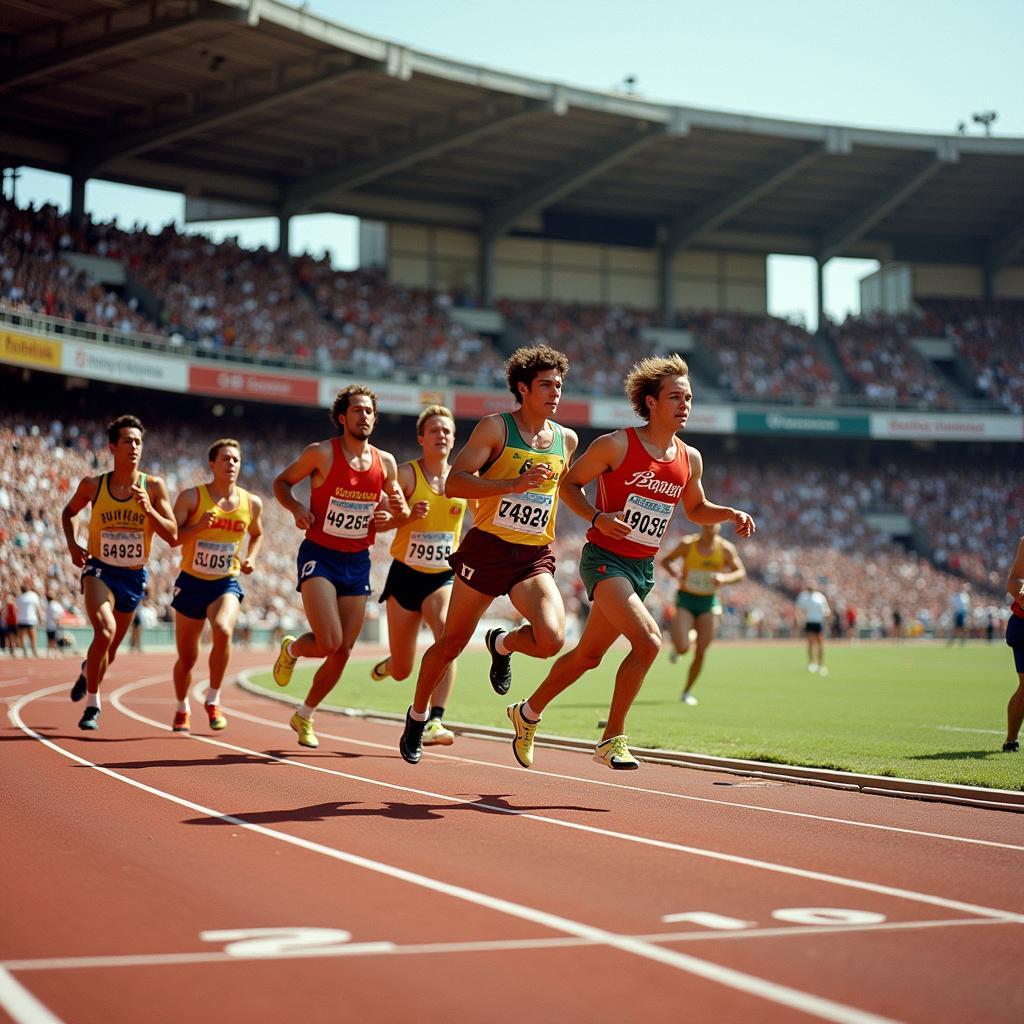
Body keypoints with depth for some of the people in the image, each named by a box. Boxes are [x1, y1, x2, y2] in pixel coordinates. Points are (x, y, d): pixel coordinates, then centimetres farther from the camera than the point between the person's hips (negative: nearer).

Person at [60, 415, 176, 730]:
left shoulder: (154, 487, -7)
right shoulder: (93, 485, -6)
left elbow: (173, 536, -10)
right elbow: (68, 512, 14)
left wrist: (149, 510, -24)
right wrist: (72, 544, -2)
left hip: (133, 576, 2)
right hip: (99, 570, -2)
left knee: (110, 649, 15)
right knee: (105, 631, -28)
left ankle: (88, 672, 53)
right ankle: (92, 705, -12)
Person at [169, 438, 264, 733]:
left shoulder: (252, 503, 1)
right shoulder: (191, 497, -8)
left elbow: (257, 535, 21)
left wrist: (251, 558, 3)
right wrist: (198, 526, -28)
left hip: (226, 584, 1)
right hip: (191, 582, 0)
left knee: (223, 630, -31)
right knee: (187, 658, 8)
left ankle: (213, 701, -13)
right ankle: (182, 709, 37)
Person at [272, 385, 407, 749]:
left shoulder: (385, 463, 4)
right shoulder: (322, 453, -8)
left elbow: (397, 509, 19)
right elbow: (281, 482, 3)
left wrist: (396, 509, -4)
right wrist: (296, 508, -16)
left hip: (358, 562, 5)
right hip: (319, 557, -5)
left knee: (342, 653, 5)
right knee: (328, 643, -20)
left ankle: (304, 715, 26)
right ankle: (290, 649, 16)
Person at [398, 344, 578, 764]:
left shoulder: (566, 439, 8)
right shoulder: (496, 427, -7)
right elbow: (454, 483, -16)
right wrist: (516, 483, -26)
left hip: (535, 556, 3)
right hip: (487, 547, -3)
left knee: (551, 639, -21)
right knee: (451, 643, 8)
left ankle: (502, 644, 14)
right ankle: (416, 716, 33)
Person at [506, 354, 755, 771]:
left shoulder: (690, 459, 6)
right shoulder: (616, 445, -10)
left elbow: (696, 509, 22)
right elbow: (569, 484, -1)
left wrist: (730, 514, 3)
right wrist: (597, 518, -18)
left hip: (643, 568, 7)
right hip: (605, 559, -7)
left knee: (588, 655, 14)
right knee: (648, 640, -24)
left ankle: (527, 712, 36)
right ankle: (612, 739, -11)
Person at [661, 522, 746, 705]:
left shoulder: (726, 549, -5)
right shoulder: (688, 544, -8)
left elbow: (741, 573, 1)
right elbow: (665, 561, 4)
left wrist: (724, 578, -19)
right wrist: (675, 573, -18)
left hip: (709, 602, 2)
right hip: (686, 600, -1)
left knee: (700, 652, -2)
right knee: (682, 648, -18)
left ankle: (687, 691, 17)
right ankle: (677, 646, 22)